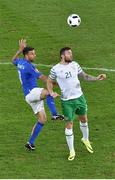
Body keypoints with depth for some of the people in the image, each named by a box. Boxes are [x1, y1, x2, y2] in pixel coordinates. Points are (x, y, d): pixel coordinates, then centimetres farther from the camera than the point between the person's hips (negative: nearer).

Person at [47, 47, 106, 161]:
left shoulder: (75, 65, 1)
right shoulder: (55, 69, -10)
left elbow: (85, 76, 10)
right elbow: (49, 81, 4)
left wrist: (97, 78, -3)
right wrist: (51, 92, -14)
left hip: (79, 97, 5)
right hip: (67, 101, -5)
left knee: (83, 119, 18)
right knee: (69, 124, -3)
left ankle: (85, 139, 46)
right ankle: (71, 151, 7)